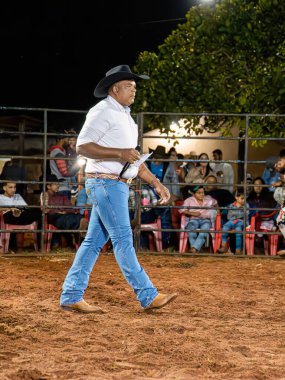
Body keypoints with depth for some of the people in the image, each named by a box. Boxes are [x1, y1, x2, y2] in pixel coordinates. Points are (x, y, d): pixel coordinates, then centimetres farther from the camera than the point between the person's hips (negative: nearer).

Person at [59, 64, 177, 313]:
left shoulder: (125, 116, 21)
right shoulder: (102, 112, -9)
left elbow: (132, 159, 25)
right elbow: (83, 146, -17)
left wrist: (155, 183, 17)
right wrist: (119, 153, -22)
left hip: (118, 185, 10)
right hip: (105, 183, -10)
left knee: (94, 241, 8)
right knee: (123, 239, -8)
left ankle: (71, 297, 10)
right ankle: (148, 297, -8)